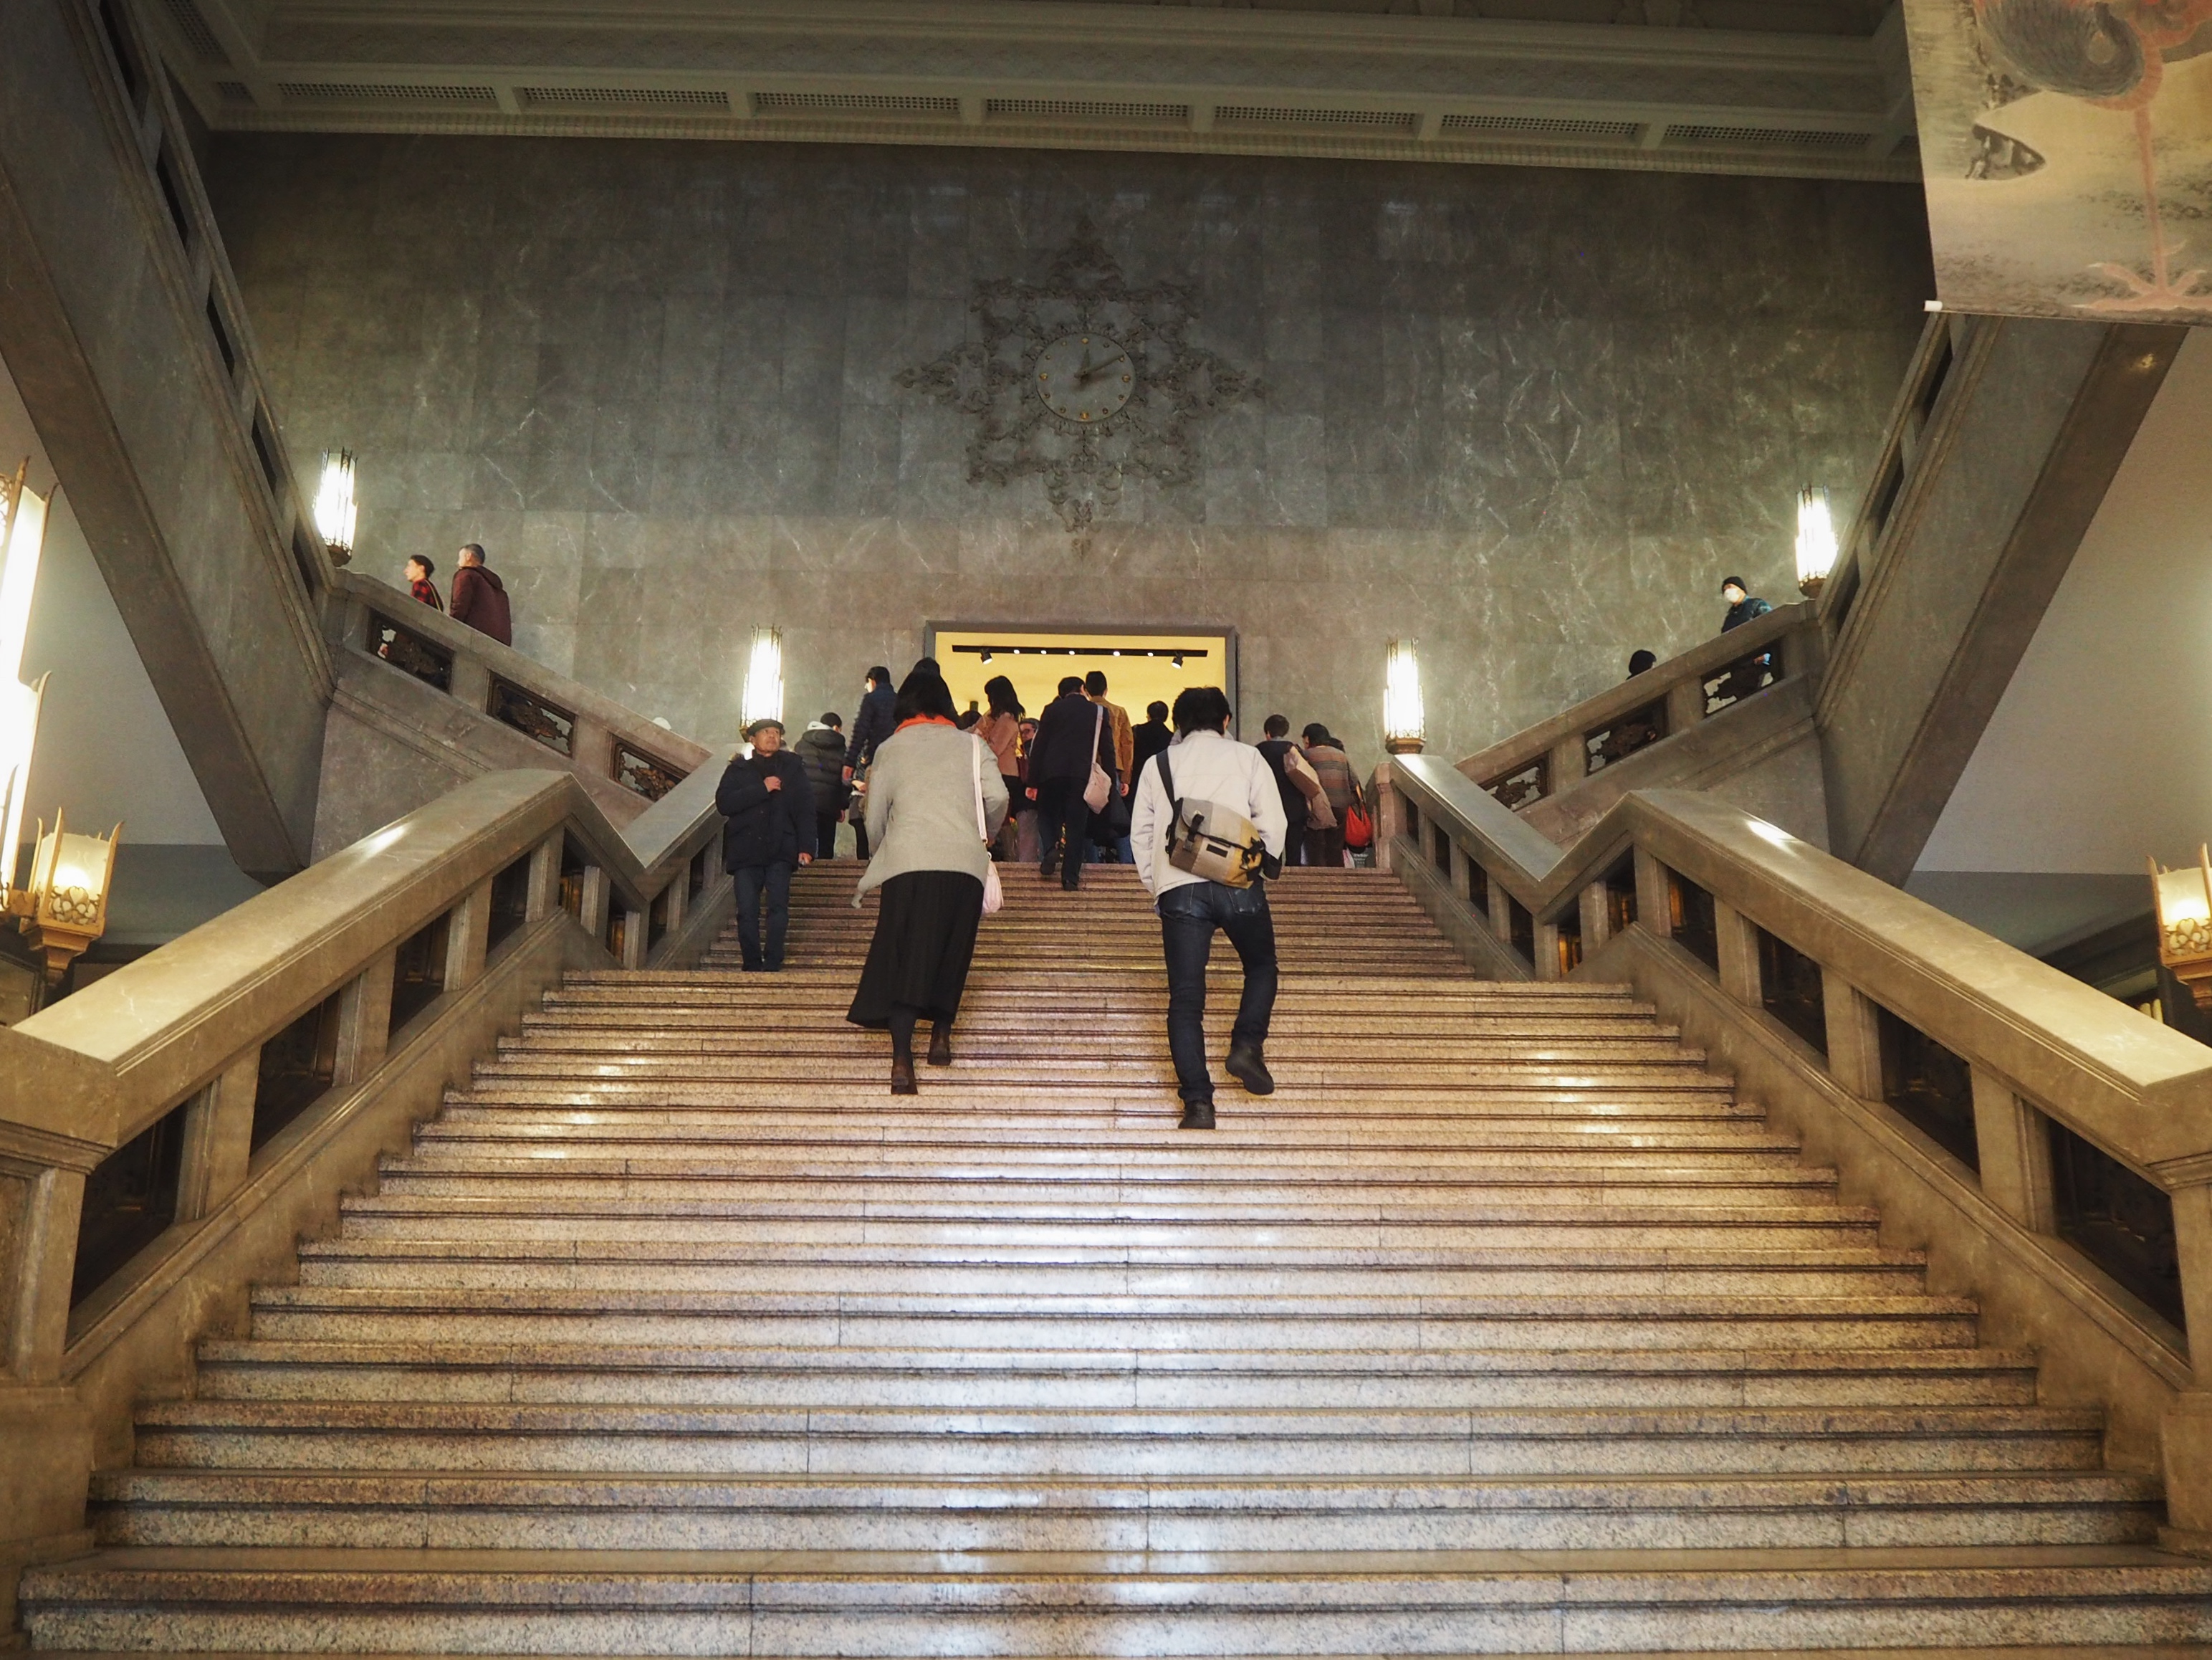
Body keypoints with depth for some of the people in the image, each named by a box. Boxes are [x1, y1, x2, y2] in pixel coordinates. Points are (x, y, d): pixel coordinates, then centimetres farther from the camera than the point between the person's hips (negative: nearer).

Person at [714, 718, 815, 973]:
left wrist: (806, 847, -4)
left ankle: (773, 965, -10)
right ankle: (752, 966, 4)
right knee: (747, 911, -3)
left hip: (780, 849, -1)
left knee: (778, 908, -11)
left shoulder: (792, 767, 13)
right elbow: (723, 804, -3)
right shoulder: (738, 769, 13)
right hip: (746, 850, 1)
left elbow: (805, 808, 8)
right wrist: (762, 789, -10)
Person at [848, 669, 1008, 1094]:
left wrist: (881, 856, 27)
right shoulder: (971, 744, 12)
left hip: (907, 864, -1)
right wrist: (988, 835, 20)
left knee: (906, 959, -3)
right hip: (964, 864, 1)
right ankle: (941, 1036, 22)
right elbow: (998, 797, 0)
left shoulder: (890, 749, 12)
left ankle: (902, 1059, -13)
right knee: (951, 954, 17)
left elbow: (875, 818, 9)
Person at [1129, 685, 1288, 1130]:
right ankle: (1247, 1045, 3)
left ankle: (1198, 1101, -5)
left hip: (1178, 889, 1)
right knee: (1261, 965, 24)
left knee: (1185, 997, 2)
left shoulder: (1158, 765, 15)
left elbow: (1140, 832, 13)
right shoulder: (1247, 757, 10)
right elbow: (1273, 823, 2)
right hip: (1238, 885, -1)